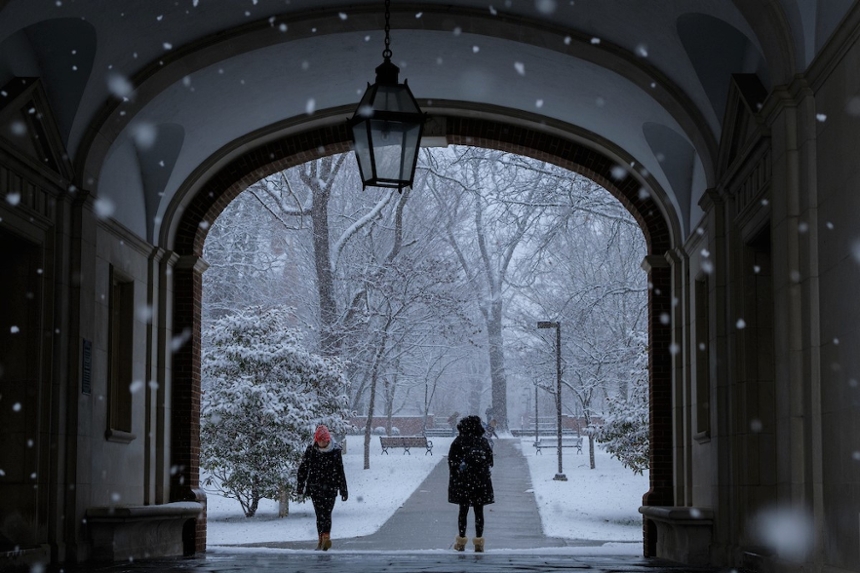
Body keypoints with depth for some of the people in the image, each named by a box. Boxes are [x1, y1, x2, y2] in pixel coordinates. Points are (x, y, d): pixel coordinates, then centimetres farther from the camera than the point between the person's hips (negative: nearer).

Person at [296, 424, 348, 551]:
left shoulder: (335, 451, 0)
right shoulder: (311, 450, 2)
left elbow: (340, 471, 6)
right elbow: (303, 468, 8)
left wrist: (343, 490, 9)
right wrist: (300, 486, 8)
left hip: (330, 488, -1)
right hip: (315, 487, 1)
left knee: (326, 513, -11)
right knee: (320, 514, -1)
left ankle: (325, 537, -17)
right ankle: (322, 539, 2)